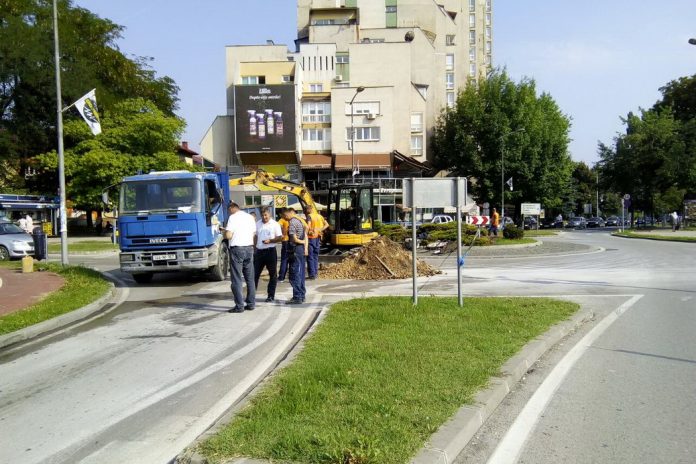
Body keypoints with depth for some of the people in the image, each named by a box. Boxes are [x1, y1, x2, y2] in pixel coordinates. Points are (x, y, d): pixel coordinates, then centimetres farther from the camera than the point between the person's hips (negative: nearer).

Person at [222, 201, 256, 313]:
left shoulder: (233, 217, -7)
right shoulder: (250, 217, 11)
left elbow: (228, 235, -13)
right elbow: (254, 234, 13)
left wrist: (225, 230, 7)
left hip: (237, 248, -6)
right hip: (249, 248, 6)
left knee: (237, 279, -2)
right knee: (250, 278, 12)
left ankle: (239, 306, -4)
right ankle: (251, 303, 15)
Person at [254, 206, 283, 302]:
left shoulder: (275, 224, -3)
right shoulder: (258, 224, 10)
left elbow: (280, 238, -5)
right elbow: (255, 237, 17)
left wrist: (270, 240, -20)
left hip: (270, 251, -4)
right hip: (259, 251, 4)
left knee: (273, 274, 3)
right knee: (255, 273, 3)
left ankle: (271, 296, 11)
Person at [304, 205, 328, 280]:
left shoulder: (309, 216, -9)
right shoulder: (319, 216, 11)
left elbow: (308, 226, -23)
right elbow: (326, 225, 10)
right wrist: (321, 230, 1)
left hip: (311, 238, -7)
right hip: (318, 238, 7)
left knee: (310, 257, -1)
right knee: (315, 256, 16)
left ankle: (312, 274, -2)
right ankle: (315, 273, 19)